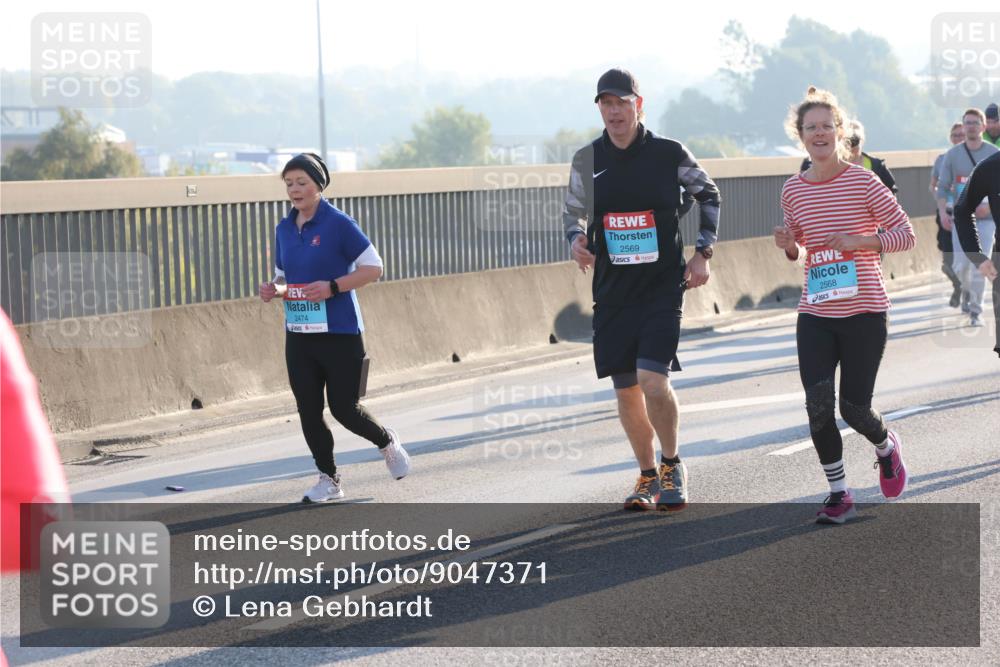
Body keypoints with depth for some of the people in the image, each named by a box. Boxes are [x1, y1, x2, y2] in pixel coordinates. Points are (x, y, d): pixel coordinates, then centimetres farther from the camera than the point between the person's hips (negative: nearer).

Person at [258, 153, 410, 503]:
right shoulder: (284, 229, 9)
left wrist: (332, 287, -20)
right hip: (299, 335, 6)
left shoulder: (338, 223, -10)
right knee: (308, 411, 4)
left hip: (340, 333, -6)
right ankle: (328, 480, 17)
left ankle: (387, 441, 27)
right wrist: (273, 289, -3)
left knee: (344, 408, -3)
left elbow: (373, 267, -9)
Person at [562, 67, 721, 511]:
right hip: (612, 291, 3)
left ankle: (672, 464, 7)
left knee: (653, 381, -17)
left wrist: (703, 252, 3)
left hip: (663, 287, -3)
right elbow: (573, 212, 15)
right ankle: (648, 475, 25)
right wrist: (576, 240, -7)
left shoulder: (670, 154, -4)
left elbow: (708, 194, 11)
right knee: (626, 390, 7)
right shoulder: (587, 160, 2)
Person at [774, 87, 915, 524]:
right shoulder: (793, 190, 4)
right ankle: (838, 494, 7)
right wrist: (788, 246, -5)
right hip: (815, 314, 3)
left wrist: (859, 241, -20)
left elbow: (905, 234, -6)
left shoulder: (862, 181, -8)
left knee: (854, 409, -1)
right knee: (818, 406, -9)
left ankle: (887, 447, 35)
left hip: (864, 312, -3)